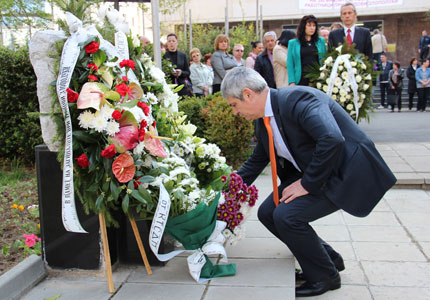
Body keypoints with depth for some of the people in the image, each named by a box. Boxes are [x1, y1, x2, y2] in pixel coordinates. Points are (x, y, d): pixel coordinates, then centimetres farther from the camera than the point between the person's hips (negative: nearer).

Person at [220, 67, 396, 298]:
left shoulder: (297, 98, -24)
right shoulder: (264, 120, 5)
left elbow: (332, 140, -36)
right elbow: (256, 161, 20)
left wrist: (308, 183, -26)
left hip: (348, 172, -9)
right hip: (312, 174, 10)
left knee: (286, 215, -21)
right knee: (267, 212, 4)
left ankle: (324, 277, 4)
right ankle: (328, 258, 21)